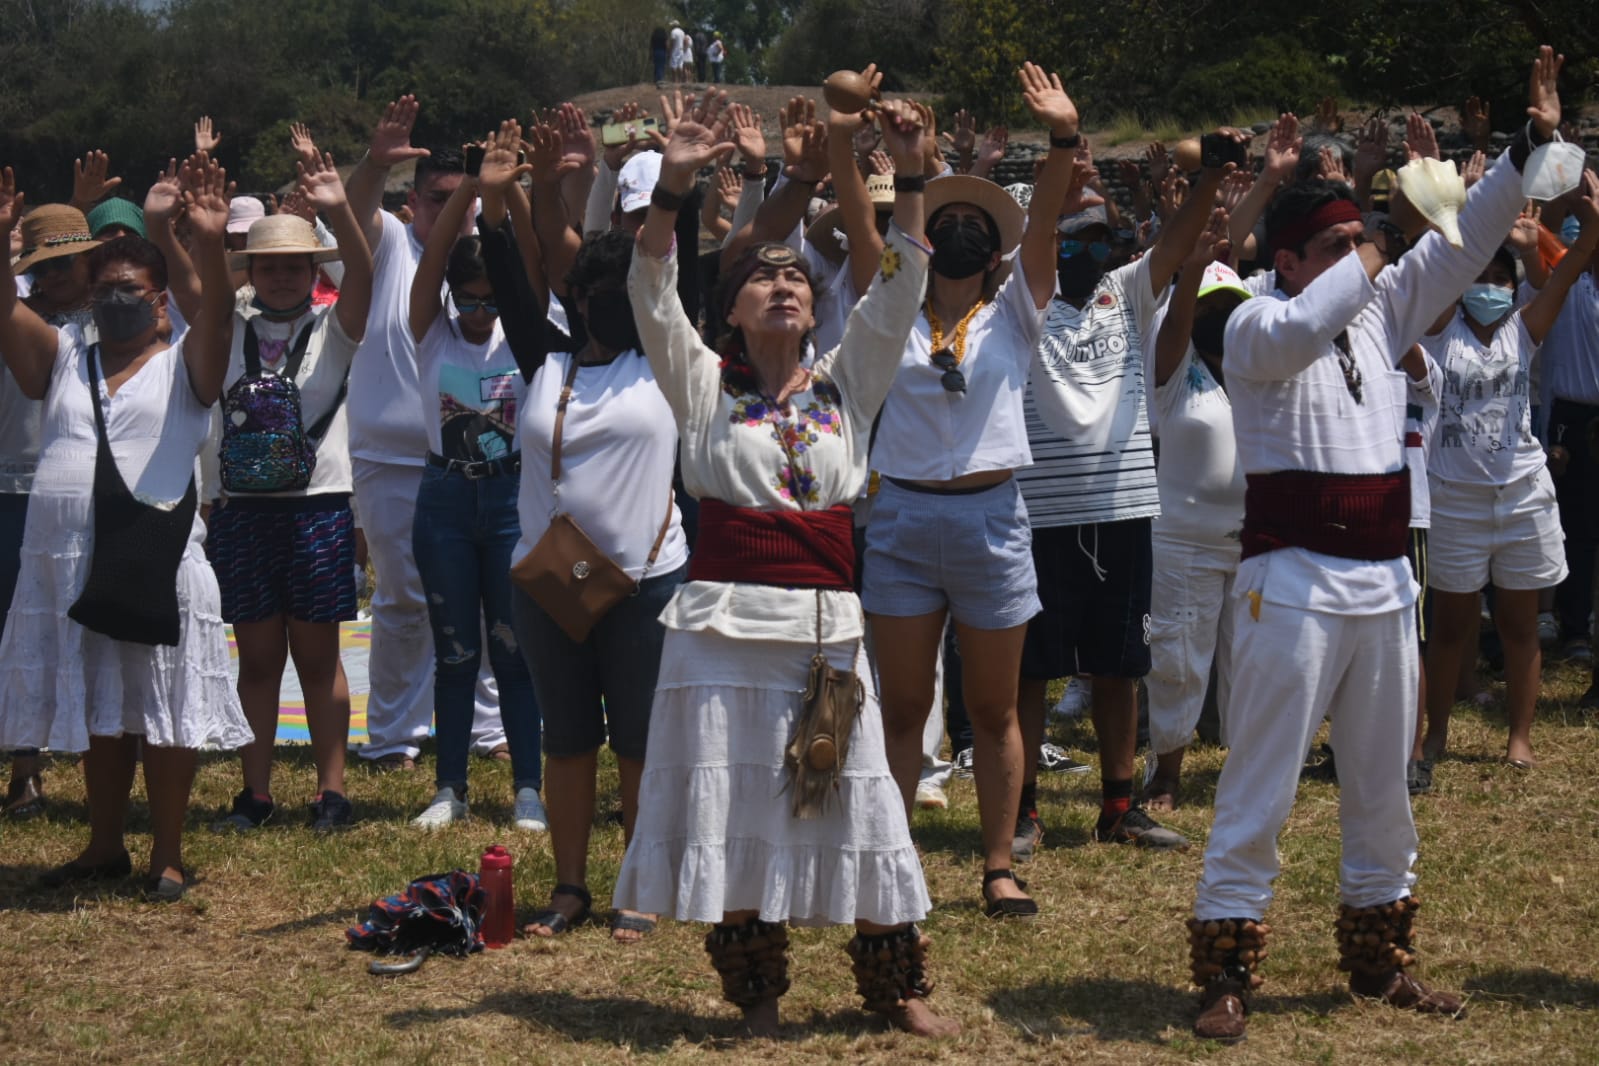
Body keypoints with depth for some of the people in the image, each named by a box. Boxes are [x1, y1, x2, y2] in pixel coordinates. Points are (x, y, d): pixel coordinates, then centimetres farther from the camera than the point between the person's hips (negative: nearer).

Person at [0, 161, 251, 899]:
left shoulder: (183, 367, 3)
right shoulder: (64, 360, 14)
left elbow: (215, 317, -15)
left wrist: (211, 246, -32)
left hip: (157, 563, -4)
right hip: (67, 565, 4)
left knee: (164, 712, 0)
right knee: (98, 714, 14)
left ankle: (168, 856, 8)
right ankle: (105, 846, 25)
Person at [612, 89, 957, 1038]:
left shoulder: (847, 385, 12)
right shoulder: (706, 385, 5)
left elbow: (899, 290, 3)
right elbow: (653, 297, -8)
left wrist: (911, 178, -9)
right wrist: (674, 185, -21)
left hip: (828, 626, 2)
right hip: (726, 624, -1)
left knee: (854, 801, 4)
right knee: (731, 808, 2)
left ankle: (895, 982, 16)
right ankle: (757, 993, 15)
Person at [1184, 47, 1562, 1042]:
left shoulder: (1383, 310, 11)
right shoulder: (1257, 325, -7)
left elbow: (1464, 241, 8)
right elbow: (1297, 332, -31)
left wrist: (1530, 145, 0)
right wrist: (1359, 266, -16)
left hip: (1385, 582, 7)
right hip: (1294, 581, -7)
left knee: (1384, 786, 14)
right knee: (1261, 788, -4)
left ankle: (1380, 955, 27)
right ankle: (1227, 969, 2)